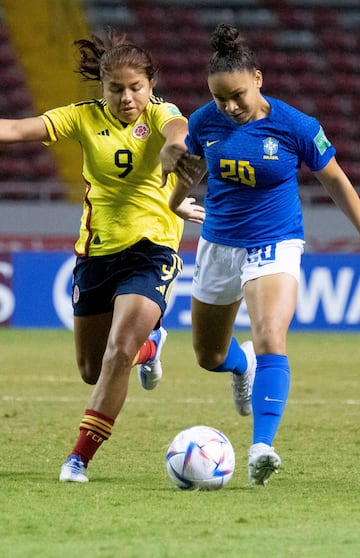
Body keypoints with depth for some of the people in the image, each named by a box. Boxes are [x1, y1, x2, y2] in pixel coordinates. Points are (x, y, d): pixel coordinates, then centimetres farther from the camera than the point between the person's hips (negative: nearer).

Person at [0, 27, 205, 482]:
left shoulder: (159, 116, -8)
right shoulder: (85, 118, -1)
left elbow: (179, 136, -33)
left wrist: (174, 148, -57)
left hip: (150, 250, -4)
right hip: (95, 252, 4)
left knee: (117, 354, -20)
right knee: (92, 371, 14)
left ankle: (80, 456, -9)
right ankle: (148, 343, 47)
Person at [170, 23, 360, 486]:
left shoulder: (295, 127, -16)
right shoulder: (204, 122, -7)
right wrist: (168, 211, 29)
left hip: (275, 247, -4)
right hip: (218, 246, 4)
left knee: (270, 340, -27)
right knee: (209, 357, 16)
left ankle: (261, 448, -30)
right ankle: (243, 365, 53)